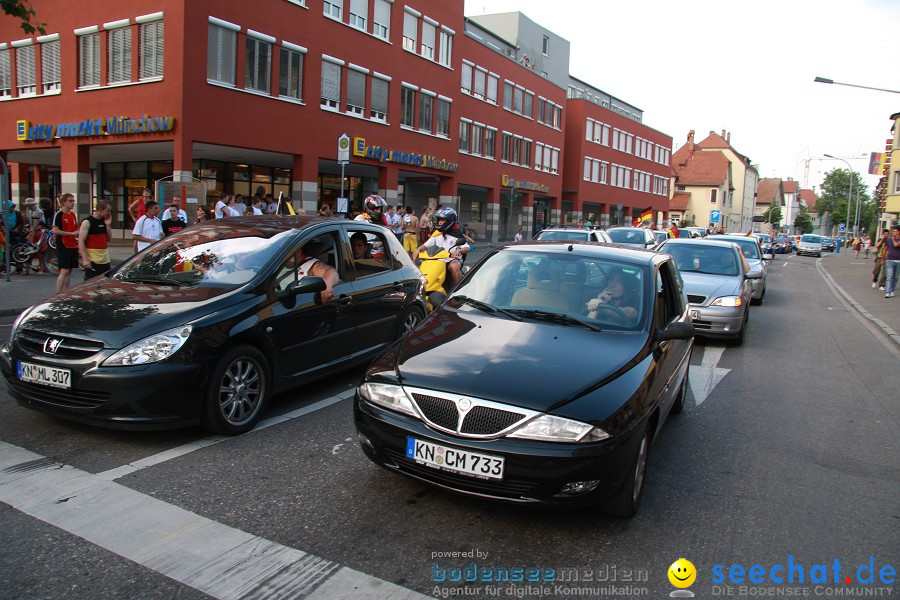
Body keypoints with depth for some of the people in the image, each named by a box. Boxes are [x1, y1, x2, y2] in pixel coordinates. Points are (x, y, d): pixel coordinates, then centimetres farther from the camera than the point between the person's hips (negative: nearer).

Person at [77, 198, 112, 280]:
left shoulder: (104, 221, 12)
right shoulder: (87, 222, -9)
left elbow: (109, 239, 15)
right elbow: (81, 241, -13)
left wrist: (108, 225, 1)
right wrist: (85, 259, -19)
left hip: (105, 260, 7)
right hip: (92, 261, -7)